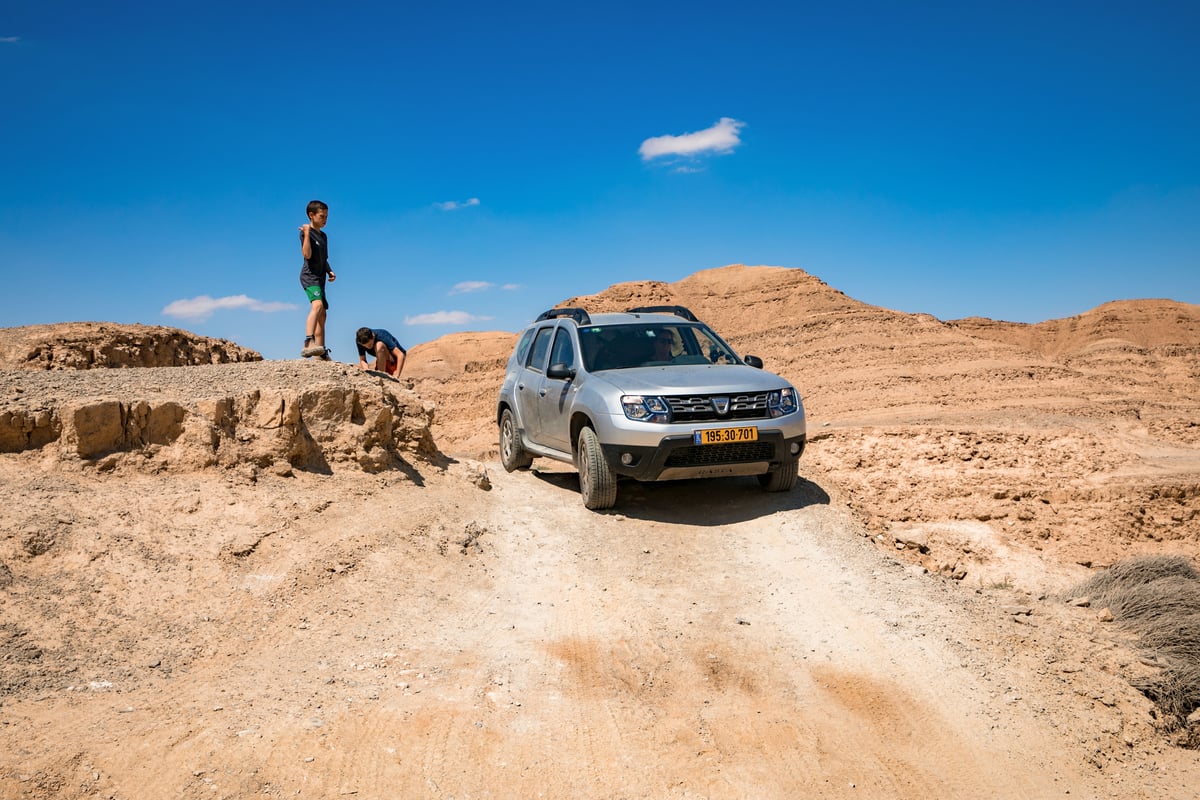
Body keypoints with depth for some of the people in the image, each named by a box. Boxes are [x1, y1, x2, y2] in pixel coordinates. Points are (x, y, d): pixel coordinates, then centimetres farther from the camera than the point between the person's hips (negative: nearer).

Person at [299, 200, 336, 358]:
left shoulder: (323, 236, 21)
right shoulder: (305, 232, -5)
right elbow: (307, 255, -18)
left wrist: (329, 271, 10)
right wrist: (307, 233, -20)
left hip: (319, 278, 10)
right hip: (309, 275, -9)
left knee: (322, 315, 10)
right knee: (317, 305, -32)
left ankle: (321, 354, 16)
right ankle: (308, 344, -47)